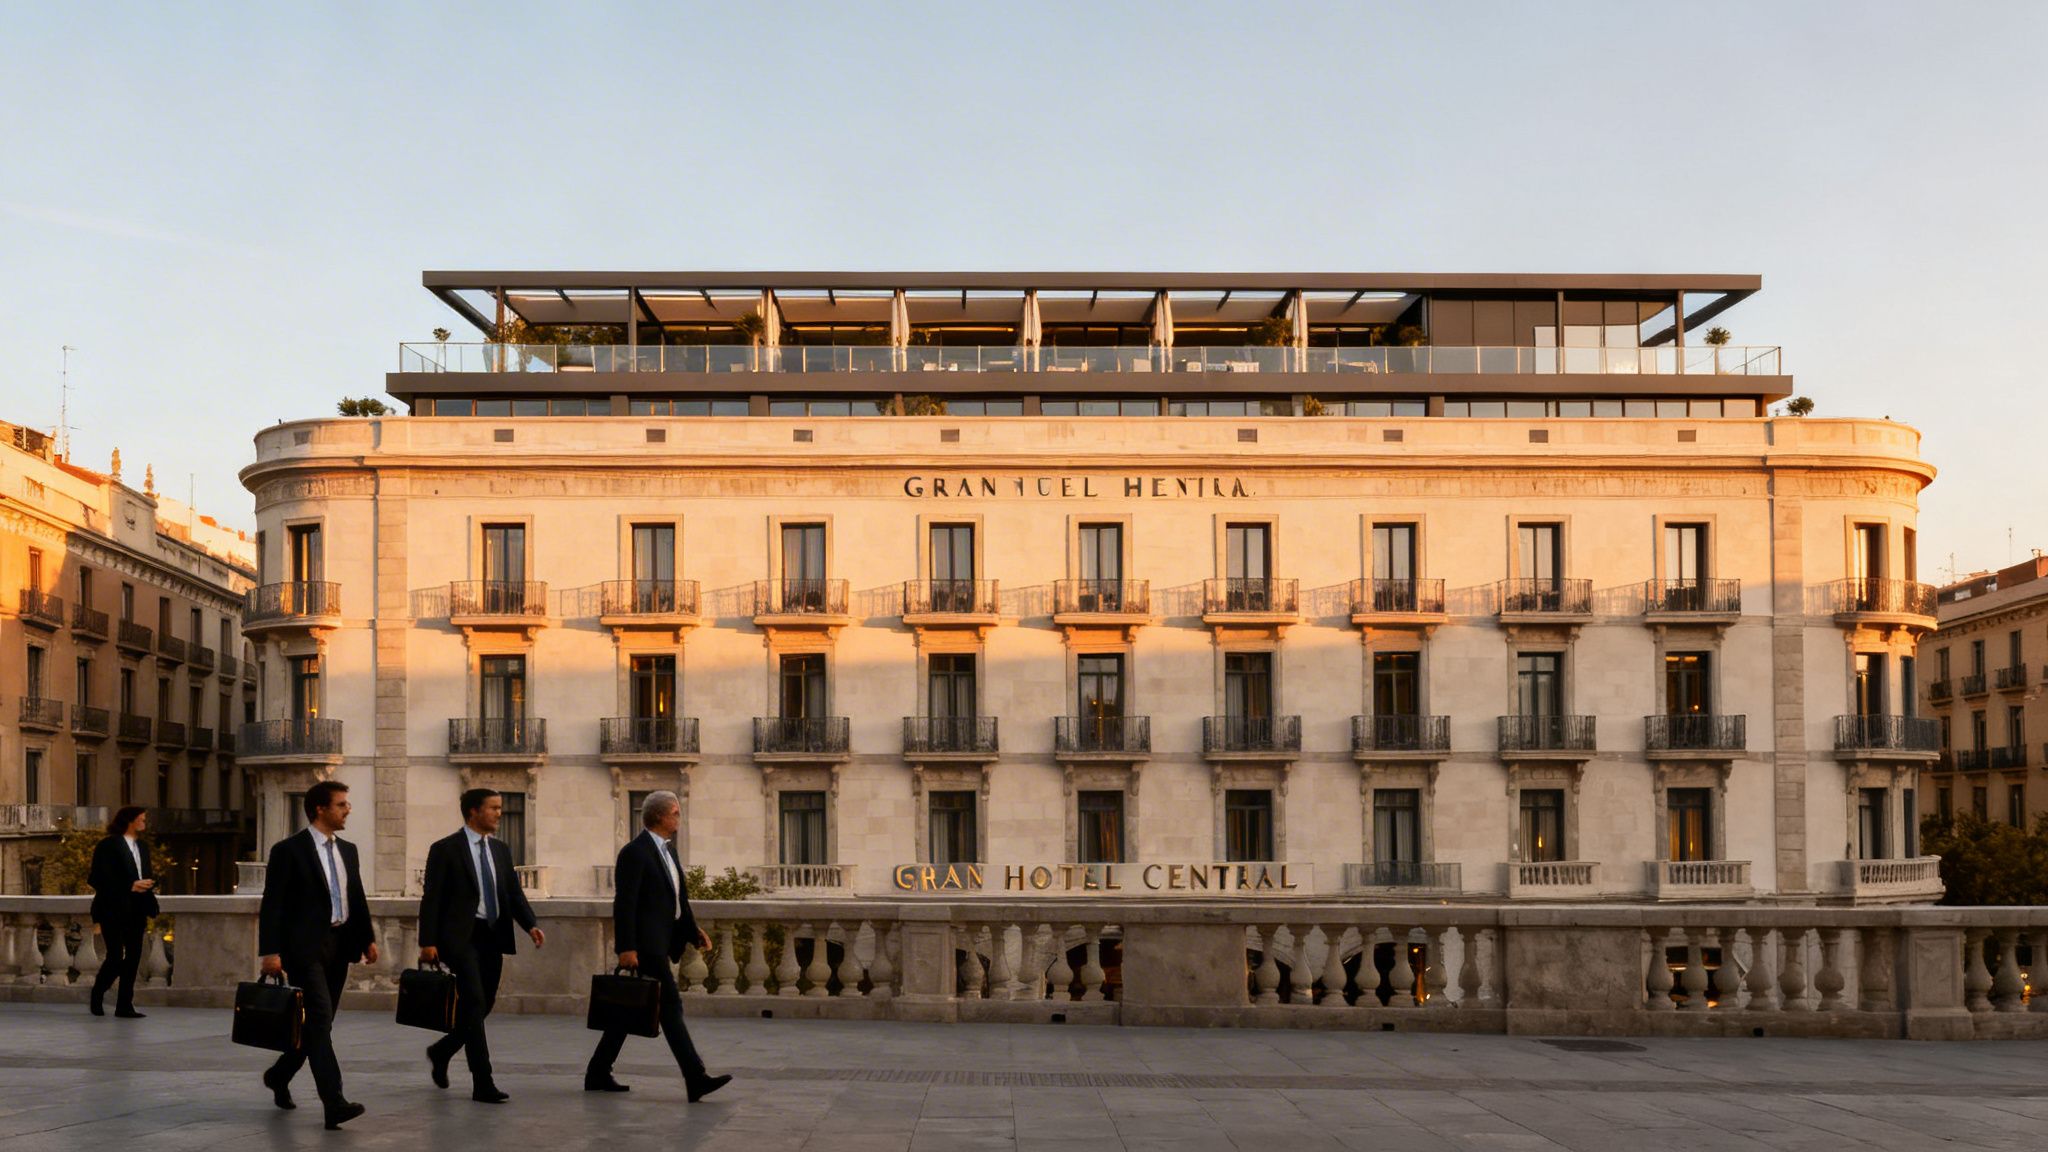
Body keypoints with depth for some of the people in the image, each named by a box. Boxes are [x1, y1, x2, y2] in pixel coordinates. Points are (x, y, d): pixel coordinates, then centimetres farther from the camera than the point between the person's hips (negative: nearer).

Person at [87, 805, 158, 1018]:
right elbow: (98, 879, -13)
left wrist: (150, 885, -2)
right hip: (113, 910, -7)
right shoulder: (108, 846, -6)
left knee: (133, 956, 3)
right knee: (115, 956, -8)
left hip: (135, 911, 7)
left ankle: (125, 1005, 7)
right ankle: (97, 996, 16)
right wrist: (131, 886, -19)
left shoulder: (142, 847, 17)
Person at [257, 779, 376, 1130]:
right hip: (305, 947, -7)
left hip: (339, 946, 7)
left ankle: (279, 1075, 37)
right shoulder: (288, 850, -7)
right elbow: (272, 905, -10)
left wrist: (368, 938, 9)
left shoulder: (347, 850, 14)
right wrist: (271, 951, -17)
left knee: (317, 1023, 14)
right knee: (320, 1022, -14)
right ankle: (334, 1104, -19)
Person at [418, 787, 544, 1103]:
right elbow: (431, 898, -7)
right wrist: (428, 942, -14)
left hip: (492, 937, 7)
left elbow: (514, 893, 11)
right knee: (474, 1003, -12)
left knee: (483, 1005, 12)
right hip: (461, 936, -7)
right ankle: (482, 1084, -10)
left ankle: (440, 1052, 37)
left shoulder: (501, 850, 14)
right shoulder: (445, 849, -5)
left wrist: (531, 925, -5)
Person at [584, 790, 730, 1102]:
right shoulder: (635, 852, -14)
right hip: (645, 944, -10)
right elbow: (624, 903, -18)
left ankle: (598, 1074, 22)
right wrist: (626, 947, -21)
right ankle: (696, 1079, -11)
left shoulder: (668, 849, 16)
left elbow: (679, 897, 21)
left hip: (660, 942, 10)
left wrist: (694, 930, 12)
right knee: (670, 1006, -10)